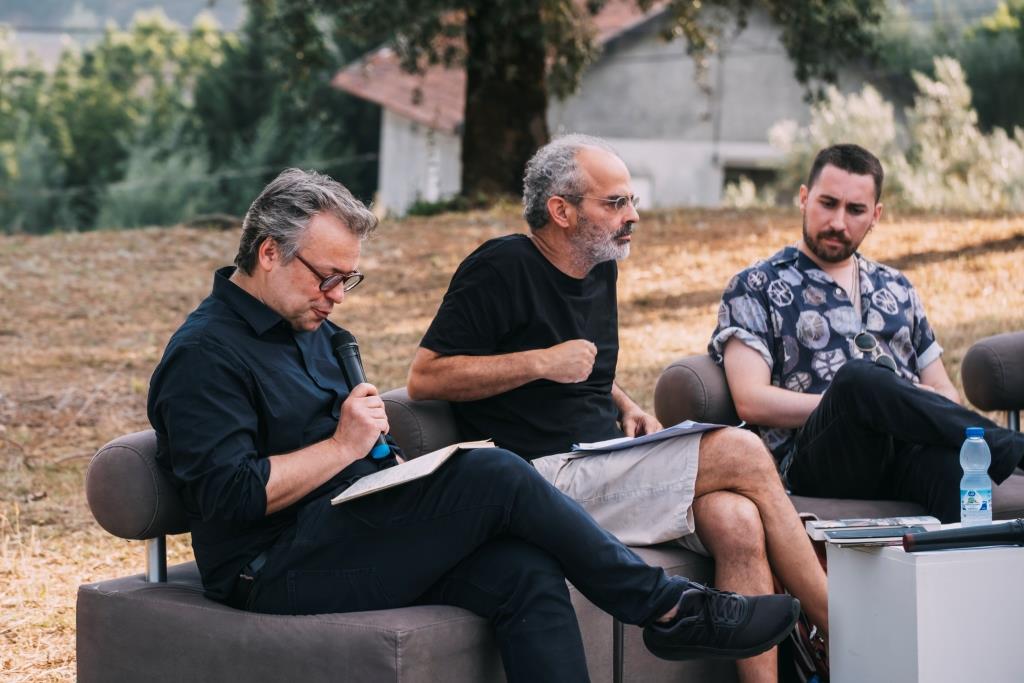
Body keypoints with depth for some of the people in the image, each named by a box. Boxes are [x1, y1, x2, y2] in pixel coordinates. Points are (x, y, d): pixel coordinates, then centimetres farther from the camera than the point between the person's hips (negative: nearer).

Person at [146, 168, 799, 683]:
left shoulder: (312, 328, 21)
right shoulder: (204, 354, -9)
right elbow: (231, 494, -19)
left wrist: (372, 430, 7)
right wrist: (343, 447, -14)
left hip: (350, 537, 9)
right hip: (276, 571, -9)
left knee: (525, 570, -19)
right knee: (494, 475, -22)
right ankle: (671, 610, -11)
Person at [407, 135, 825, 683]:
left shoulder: (600, 269, 19)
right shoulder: (503, 268, -6)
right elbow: (424, 378, -11)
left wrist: (626, 408, 12)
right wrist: (542, 362, -14)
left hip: (604, 465, 8)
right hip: (547, 474, -8)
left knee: (737, 521, -22)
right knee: (742, 453, -16)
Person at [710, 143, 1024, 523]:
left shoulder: (895, 288, 30)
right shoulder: (754, 289, 15)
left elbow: (943, 392, 27)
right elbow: (752, 402, 1)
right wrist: (856, 404, -7)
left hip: (908, 452, 3)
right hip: (814, 457, -3)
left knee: (953, 461, -37)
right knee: (857, 377, -39)